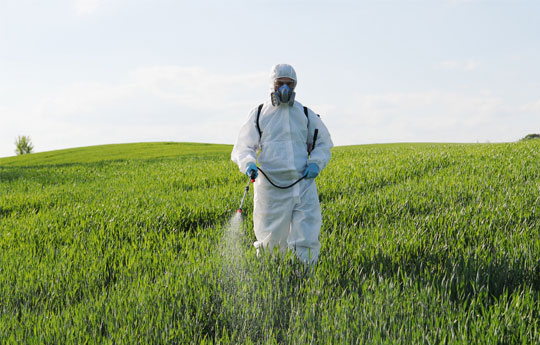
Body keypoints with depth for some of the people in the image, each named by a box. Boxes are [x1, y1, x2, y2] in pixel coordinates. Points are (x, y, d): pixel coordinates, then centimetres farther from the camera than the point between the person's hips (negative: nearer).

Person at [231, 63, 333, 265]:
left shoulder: (305, 114, 13)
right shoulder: (259, 114, 9)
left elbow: (323, 143, 22)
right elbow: (243, 147, 7)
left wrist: (316, 163, 1)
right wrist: (248, 164, -15)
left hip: (303, 184, 1)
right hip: (271, 186, -1)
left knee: (307, 242, -6)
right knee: (270, 242, 5)